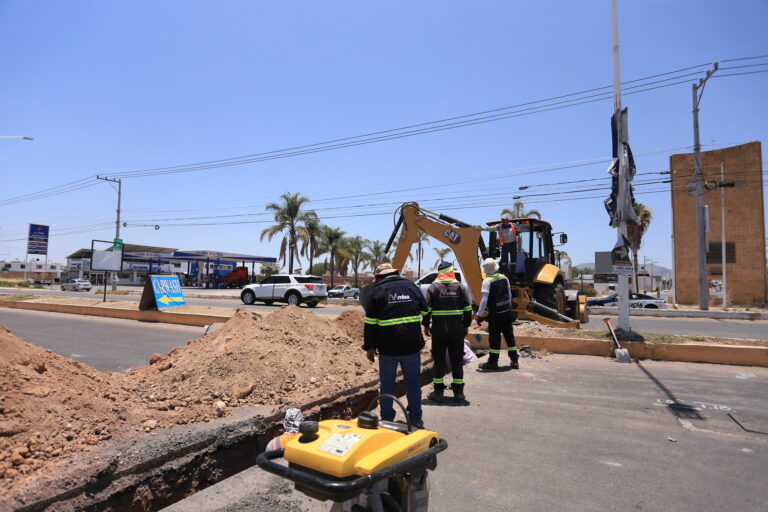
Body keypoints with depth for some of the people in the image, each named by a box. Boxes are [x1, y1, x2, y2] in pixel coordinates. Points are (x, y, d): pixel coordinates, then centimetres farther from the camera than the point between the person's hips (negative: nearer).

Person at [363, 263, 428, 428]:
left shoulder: (376, 292, -3)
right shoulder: (412, 287, 6)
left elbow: (370, 323, -5)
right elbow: (424, 312, 16)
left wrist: (370, 347, 3)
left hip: (388, 348, -2)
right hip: (412, 346, 2)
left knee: (387, 383, 11)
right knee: (413, 382, 14)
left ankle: (387, 420, 18)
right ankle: (416, 419, 20)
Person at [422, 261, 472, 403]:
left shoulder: (433, 287, 0)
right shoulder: (459, 286, 3)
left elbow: (427, 307, -5)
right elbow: (468, 308, 2)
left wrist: (426, 325, 3)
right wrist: (466, 325, 10)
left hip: (438, 328, -1)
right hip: (456, 329, 1)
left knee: (439, 360, 6)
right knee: (457, 360, 9)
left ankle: (438, 392, 10)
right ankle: (459, 392, 15)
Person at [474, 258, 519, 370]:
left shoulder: (487, 281, -14)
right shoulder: (504, 278, 4)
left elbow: (484, 299, -18)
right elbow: (509, 295, 11)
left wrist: (479, 314, -13)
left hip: (495, 313, -6)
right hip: (507, 311, 6)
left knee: (494, 337, 2)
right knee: (509, 335, 14)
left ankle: (493, 362, 8)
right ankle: (514, 361, 22)